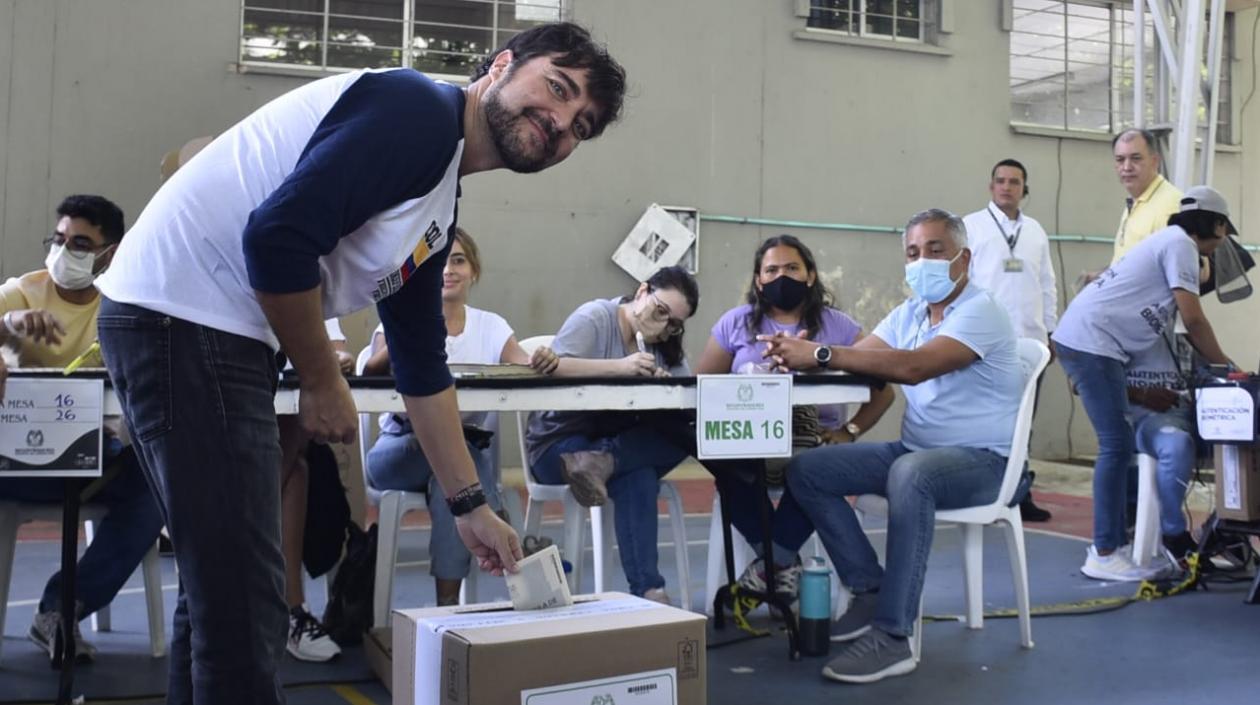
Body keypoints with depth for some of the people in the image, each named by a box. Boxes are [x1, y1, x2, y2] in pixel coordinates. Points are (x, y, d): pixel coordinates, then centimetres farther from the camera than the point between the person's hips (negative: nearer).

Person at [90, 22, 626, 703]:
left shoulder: (437, 211, 16)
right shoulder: (415, 109, -12)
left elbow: (422, 366, 20)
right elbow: (278, 235, -23)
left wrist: (471, 506, 20)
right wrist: (324, 382, -10)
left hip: (217, 334, 10)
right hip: (183, 315, -10)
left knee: (219, 588, 20)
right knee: (243, 605, -6)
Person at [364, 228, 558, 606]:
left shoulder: (491, 326, 4)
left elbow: (523, 365, -15)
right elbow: (371, 373, -23)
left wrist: (540, 362, -39)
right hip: (399, 451, -1)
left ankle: (448, 602, -27)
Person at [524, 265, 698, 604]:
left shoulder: (665, 345, 14)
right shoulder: (594, 317, -7)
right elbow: (552, 367, -23)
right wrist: (618, 366, -31)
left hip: (623, 439, 6)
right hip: (561, 442, -6)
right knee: (636, 478, -35)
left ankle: (602, 463, -37)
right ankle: (646, 589, -35)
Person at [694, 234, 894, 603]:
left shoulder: (838, 327, 8)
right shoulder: (735, 323, 11)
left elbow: (882, 389, 3)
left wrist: (849, 431, -12)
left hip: (814, 443, -1)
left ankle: (772, 561, -16)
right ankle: (783, 563, -18)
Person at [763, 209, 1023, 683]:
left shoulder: (979, 311, -14)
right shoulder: (909, 314, 11)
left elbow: (914, 367, -30)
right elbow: (859, 358, 0)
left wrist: (822, 354, -32)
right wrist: (802, 357, -23)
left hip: (981, 460, -8)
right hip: (916, 451, 8)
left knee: (910, 473, -40)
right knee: (806, 470, -7)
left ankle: (892, 636, -33)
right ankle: (871, 590, -1)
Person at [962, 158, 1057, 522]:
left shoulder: (1036, 230, 15)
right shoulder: (971, 225, 1)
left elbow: (1047, 285, 18)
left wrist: (1050, 331, 14)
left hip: (1030, 339, 5)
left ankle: (1019, 495, 14)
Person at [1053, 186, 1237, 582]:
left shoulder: (1169, 241, 24)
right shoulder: (1181, 244, -6)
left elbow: (1182, 320, 24)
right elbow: (1194, 321, -10)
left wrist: (1212, 364, 21)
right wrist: (1225, 368, 2)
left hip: (1083, 341, 10)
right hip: (1092, 342, -10)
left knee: (1117, 445, 11)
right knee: (1117, 446, -9)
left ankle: (1111, 546, 16)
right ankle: (1104, 555, -6)